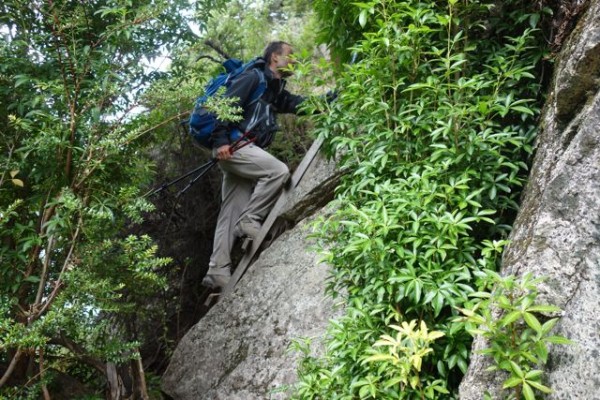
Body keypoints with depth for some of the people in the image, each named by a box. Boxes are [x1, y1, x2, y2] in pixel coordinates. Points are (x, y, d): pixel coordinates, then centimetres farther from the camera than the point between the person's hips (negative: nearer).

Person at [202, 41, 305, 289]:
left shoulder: (277, 92, 23)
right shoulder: (253, 78, -4)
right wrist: (220, 140, -25)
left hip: (246, 150, 9)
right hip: (232, 146, -9)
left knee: (232, 213, 1)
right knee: (278, 171, -22)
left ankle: (218, 271, -2)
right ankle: (250, 220, -12)